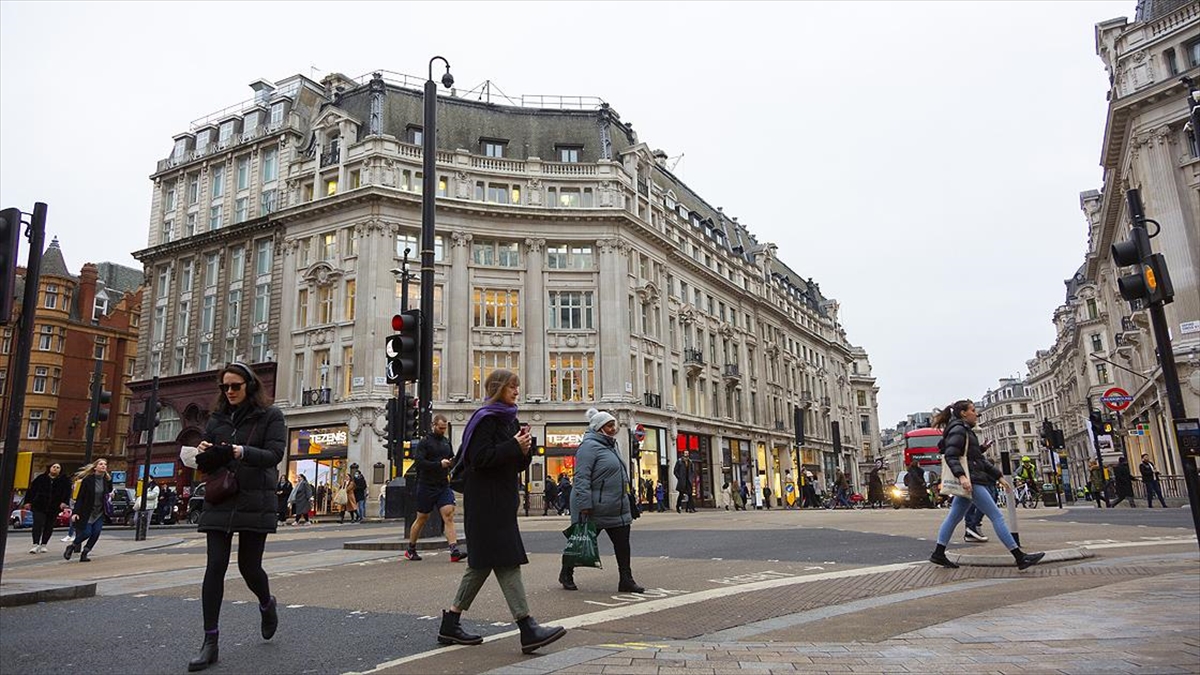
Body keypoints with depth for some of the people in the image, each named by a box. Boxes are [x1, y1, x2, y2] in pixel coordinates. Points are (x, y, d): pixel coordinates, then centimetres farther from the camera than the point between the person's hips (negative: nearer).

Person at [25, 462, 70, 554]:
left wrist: (64, 502, -13)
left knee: (49, 526, 7)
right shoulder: (41, 478, 2)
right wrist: (28, 501, 2)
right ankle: (35, 544, -10)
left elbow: (67, 492, 0)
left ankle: (43, 545, 18)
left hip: (54, 508, 1)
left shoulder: (64, 481, 3)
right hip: (39, 506, -1)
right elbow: (32, 490, 6)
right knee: (38, 524, -11)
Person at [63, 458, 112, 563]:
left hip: (100, 513, 4)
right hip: (87, 512, -4)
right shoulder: (88, 479, -10)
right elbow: (80, 497, -11)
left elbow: (109, 492, 18)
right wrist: (75, 512, -16)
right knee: (86, 533, -9)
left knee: (96, 533, -8)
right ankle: (71, 546, 20)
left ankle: (84, 554, 7)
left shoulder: (107, 480, 1)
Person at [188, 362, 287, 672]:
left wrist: (242, 452, -27)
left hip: (255, 502, -3)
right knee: (215, 566, -5)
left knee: (249, 567, 3)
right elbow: (204, 463, 14)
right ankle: (210, 643, 1)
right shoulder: (217, 418, 13)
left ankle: (267, 604, 37)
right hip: (219, 501, 3)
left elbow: (274, 454, -11)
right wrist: (203, 453, -10)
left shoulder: (270, 415, 1)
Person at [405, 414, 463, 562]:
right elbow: (418, 462, -17)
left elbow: (452, 459, 23)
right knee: (422, 518, 7)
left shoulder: (446, 442, 12)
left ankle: (454, 551, -15)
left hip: (444, 485, 4)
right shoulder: (425, 442, -6)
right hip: (427, 486, -4)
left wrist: (452, 463, 0)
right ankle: (410, 550, 25)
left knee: (449, 516, -9)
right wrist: (439, 464, -22)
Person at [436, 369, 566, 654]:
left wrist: (523, 450, -3)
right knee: (507, 562, -12)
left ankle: (450, 624, 22)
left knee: (482, 563, 12)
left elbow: (517, 464, 18)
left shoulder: (509, 420, 16)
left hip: (501, 500, 9)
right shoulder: (485, 419, -11)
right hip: (485, 500, -9)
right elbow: (480, 458, -20)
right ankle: (528, 629, -12)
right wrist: (514, 446, -17)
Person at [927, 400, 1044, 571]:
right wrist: (961, 476, -34)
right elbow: (950, 456, -21)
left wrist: (998, 476, 19)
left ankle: (938, 554, 12)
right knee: (996, 516, -8)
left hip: (969, 480, 10)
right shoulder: (958, 429, -9)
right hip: (970, 481, -10)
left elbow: (980, 459, 23)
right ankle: (1020, 557, -5)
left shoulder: (966, 431, 22)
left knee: (954, 517, 10)